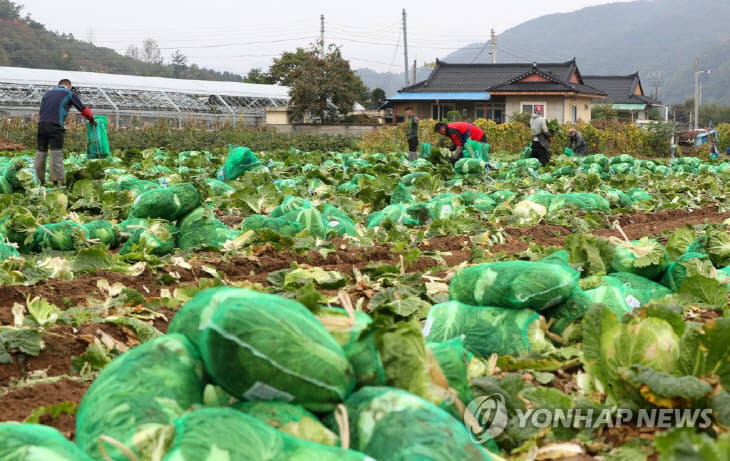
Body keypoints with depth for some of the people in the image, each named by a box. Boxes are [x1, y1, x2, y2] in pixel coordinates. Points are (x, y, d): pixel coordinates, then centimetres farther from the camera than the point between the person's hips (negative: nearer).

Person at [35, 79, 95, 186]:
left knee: (41, 151, 9)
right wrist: (92, 120, 30)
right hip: (55, 125, -5)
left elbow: (41, 110, 23)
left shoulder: (48, 93, 27)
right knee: (56, 151, -7)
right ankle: (57, 179, -12)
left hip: (42, 123, 5)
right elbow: (83, 109, 15)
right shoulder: (70, 94, 13)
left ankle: (38, 178, 9)